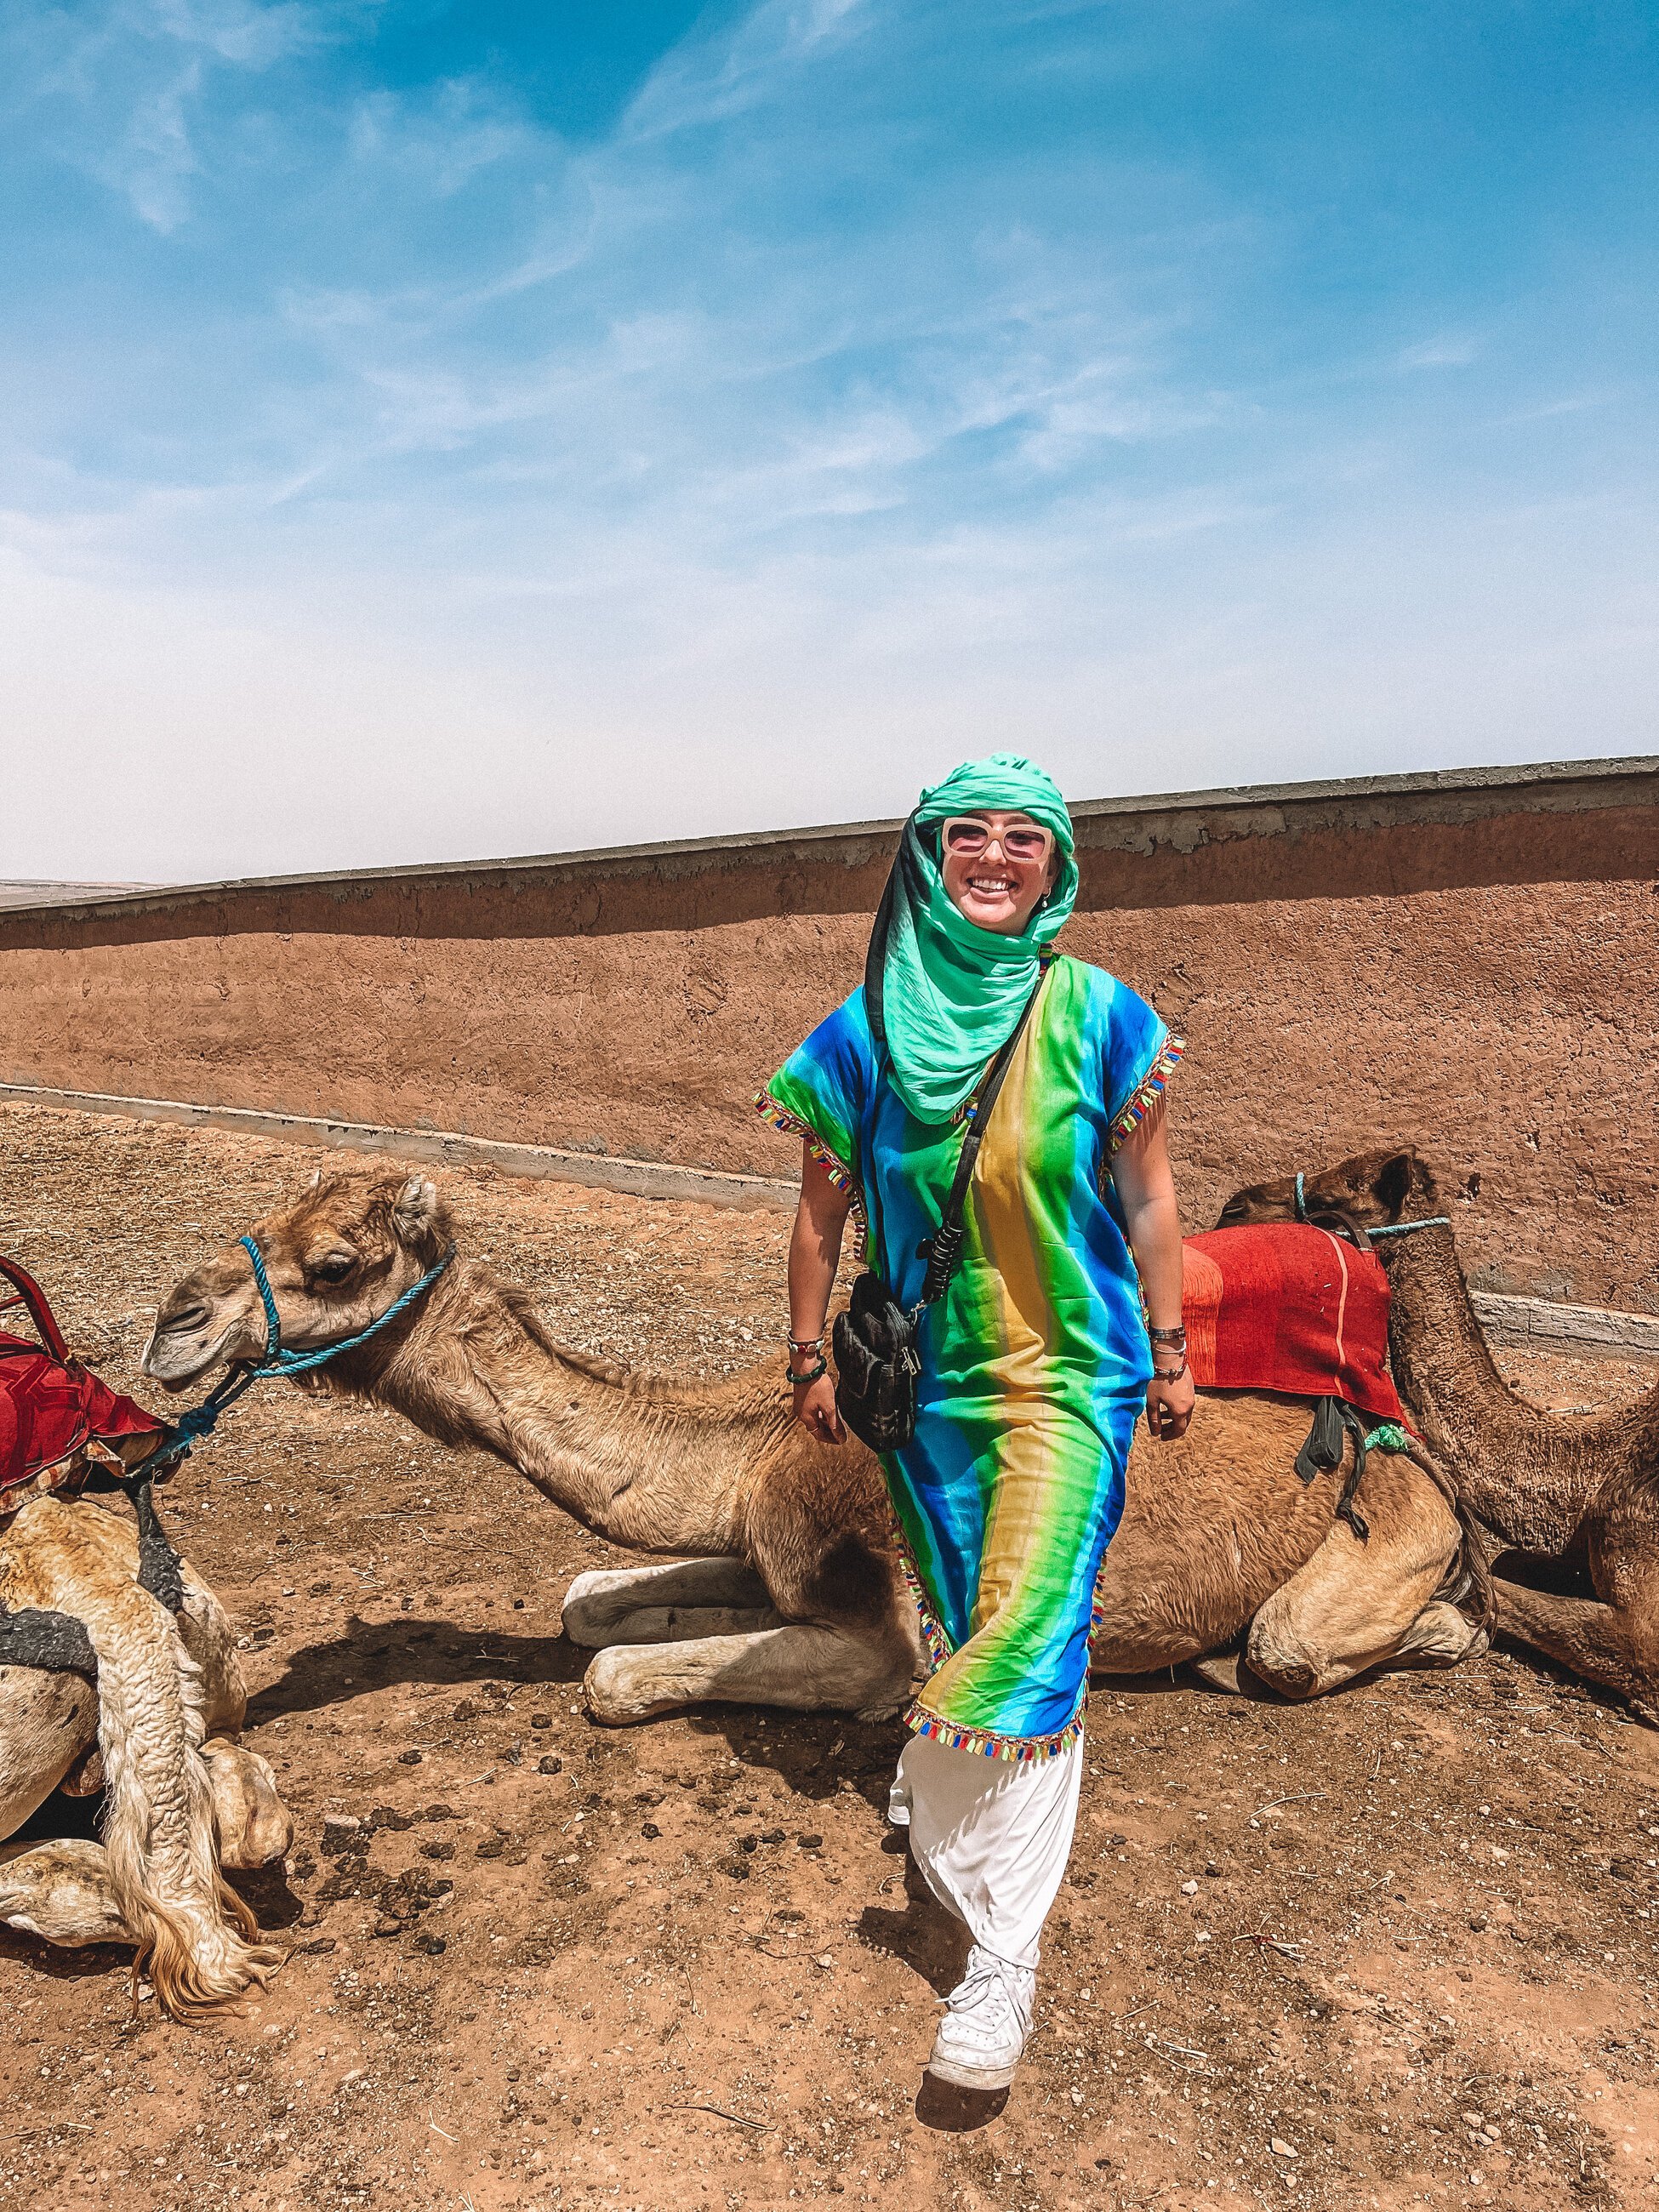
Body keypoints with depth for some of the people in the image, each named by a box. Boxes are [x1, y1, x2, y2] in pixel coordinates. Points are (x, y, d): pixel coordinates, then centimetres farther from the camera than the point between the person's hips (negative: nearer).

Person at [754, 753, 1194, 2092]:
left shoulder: (1101, 1017, -7)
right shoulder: (867, 1030, -4)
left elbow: (1146, 1196, 1)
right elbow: (822, 1210, 4)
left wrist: (1169, 1353, 3)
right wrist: (809, 1357, 7)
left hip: (1070, 1372, -2)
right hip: (928, 1376, 2)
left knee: (1029, 1637, -7)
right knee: (967, 1622, 19)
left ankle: (1006, 1949, 3)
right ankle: (953, 1785, 46)